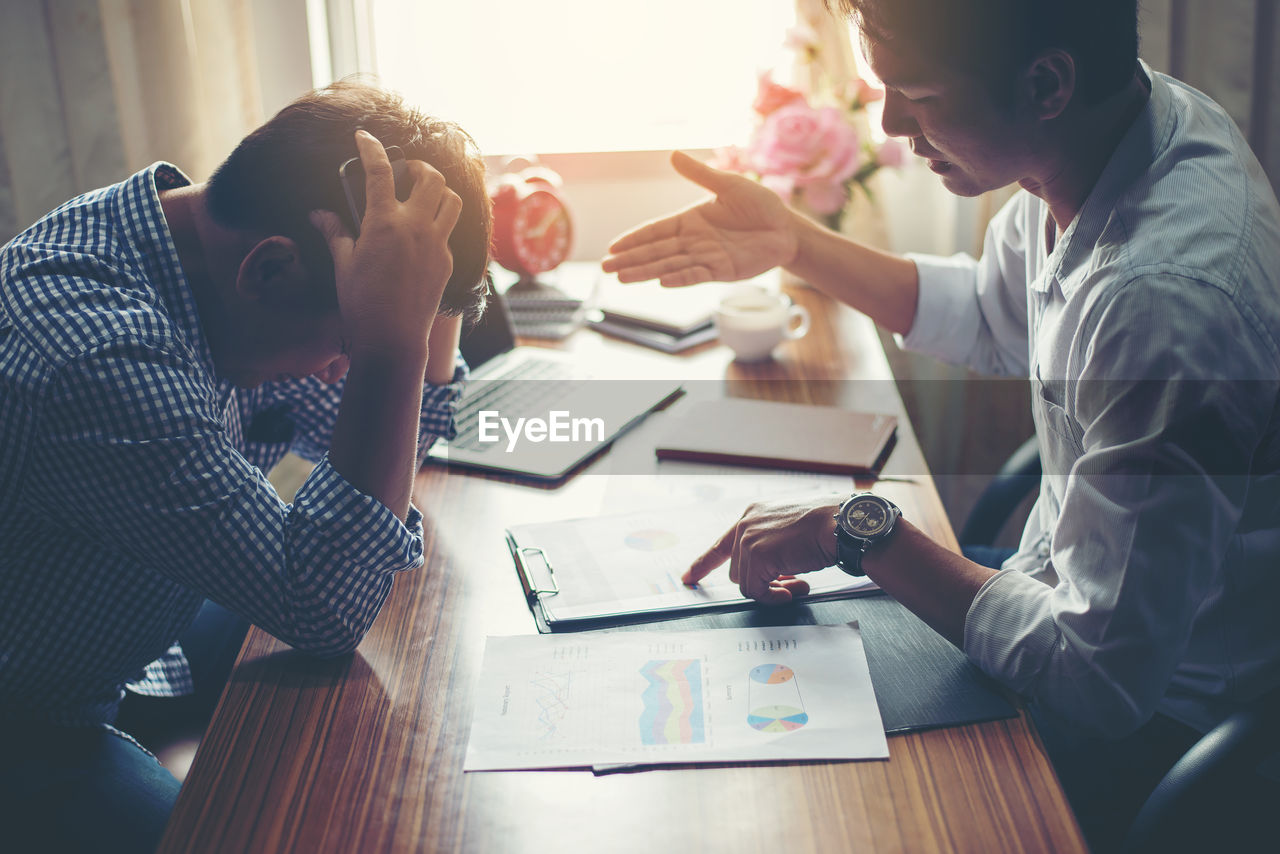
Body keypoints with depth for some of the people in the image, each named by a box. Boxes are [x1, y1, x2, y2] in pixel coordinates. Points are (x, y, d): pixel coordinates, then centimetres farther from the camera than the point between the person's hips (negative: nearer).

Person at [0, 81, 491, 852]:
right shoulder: (103, 353, -37)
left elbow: (404, 437, 5)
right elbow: (326, 609, -31)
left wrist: (428, 284, -12)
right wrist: (392, 341, -37)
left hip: (134, 635, 9)